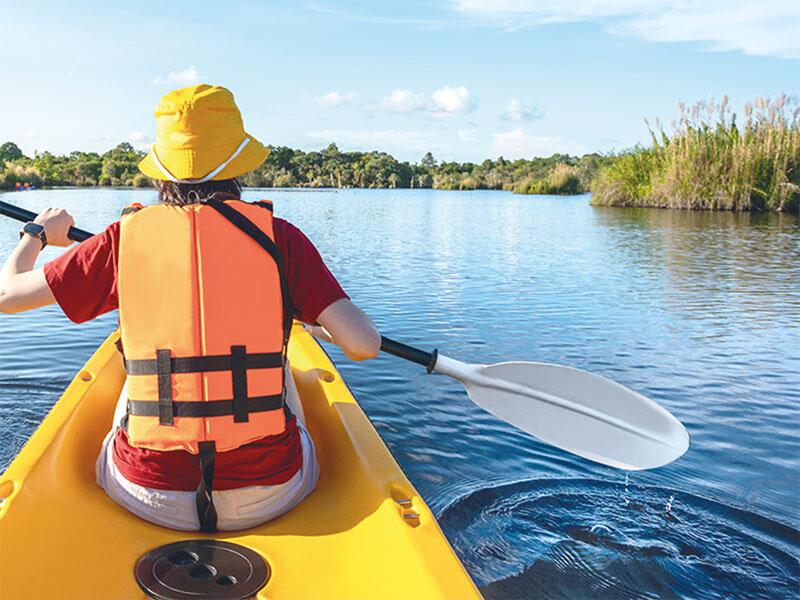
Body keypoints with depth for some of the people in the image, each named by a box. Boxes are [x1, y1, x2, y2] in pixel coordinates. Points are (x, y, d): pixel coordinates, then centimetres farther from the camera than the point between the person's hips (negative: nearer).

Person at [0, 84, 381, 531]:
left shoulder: (126, 238, -5)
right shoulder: (279, 237, -8)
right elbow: (365, 344, -13)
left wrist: (38, 234, 27)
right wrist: (315, 324, 10)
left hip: (147, 494, 1)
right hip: (271, 495, -1)